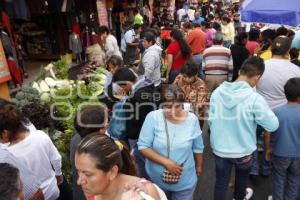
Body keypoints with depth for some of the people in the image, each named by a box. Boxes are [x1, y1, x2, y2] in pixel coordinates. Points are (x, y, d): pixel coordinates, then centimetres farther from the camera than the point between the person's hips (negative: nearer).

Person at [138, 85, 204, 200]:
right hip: (157, 179, 1)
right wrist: (165, 162, -25)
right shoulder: (153, 118, -20)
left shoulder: (192, 120, -14)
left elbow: (197, 148, 0)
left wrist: (199, 166, 13)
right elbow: (143, 146, -17)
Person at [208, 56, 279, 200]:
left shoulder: (218, 92, -11)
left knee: (221, 182, 18)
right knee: (242, 178, 29)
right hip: (243, 150, -1)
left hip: (219, 148, 1)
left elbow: (211, 120, -2)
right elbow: (273, 125, -15)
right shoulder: (255, 98, -24)